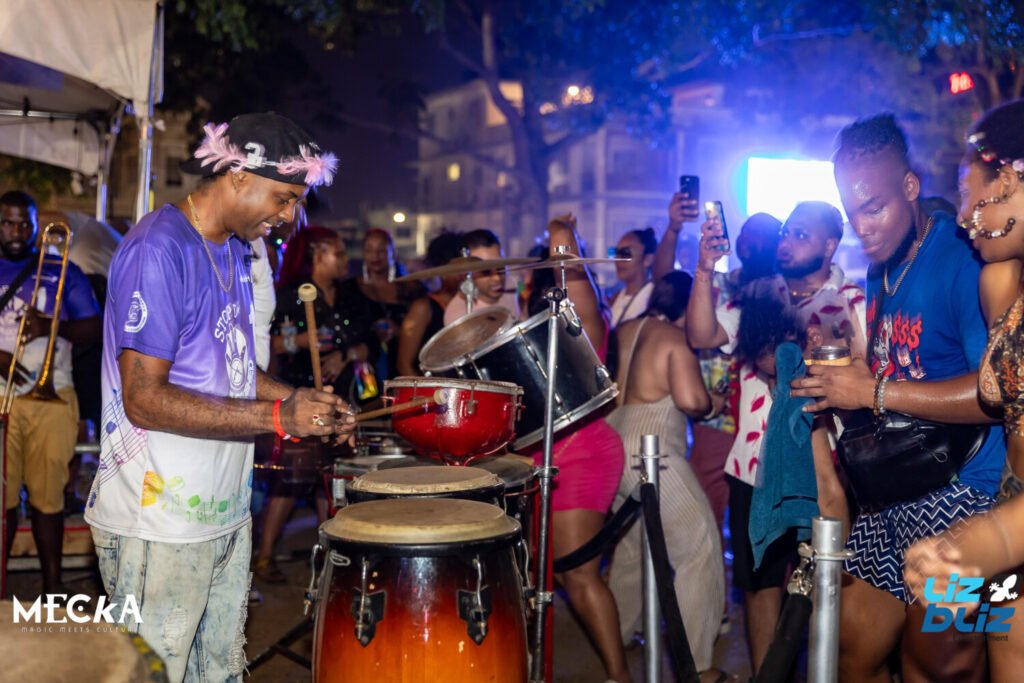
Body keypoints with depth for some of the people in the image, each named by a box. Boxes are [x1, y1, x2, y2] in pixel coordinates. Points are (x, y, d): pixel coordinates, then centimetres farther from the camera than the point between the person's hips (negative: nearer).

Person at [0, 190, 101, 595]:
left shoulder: (63, 273, 10)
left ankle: (52, 584, 8)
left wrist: (50, 326, -14)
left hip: (52, 398, 0)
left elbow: (94, 329, 4)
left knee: (48, 496, 1)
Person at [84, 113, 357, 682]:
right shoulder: (159, 250, -19)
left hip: (226, 510, 9)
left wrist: (302, 401, 4)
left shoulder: (234, 250, 11)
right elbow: (144, 399, -24)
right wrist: (278, 417, -26)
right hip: (157, 522, -9)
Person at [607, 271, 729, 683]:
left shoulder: (623, 332, 12)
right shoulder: (675, 340, -10)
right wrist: (710, 402, -2)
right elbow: (691, 401, -22)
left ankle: (615, 637, 35)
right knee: (699, 550, 0)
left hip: (614, 446, 9)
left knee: (629, 545, 23)